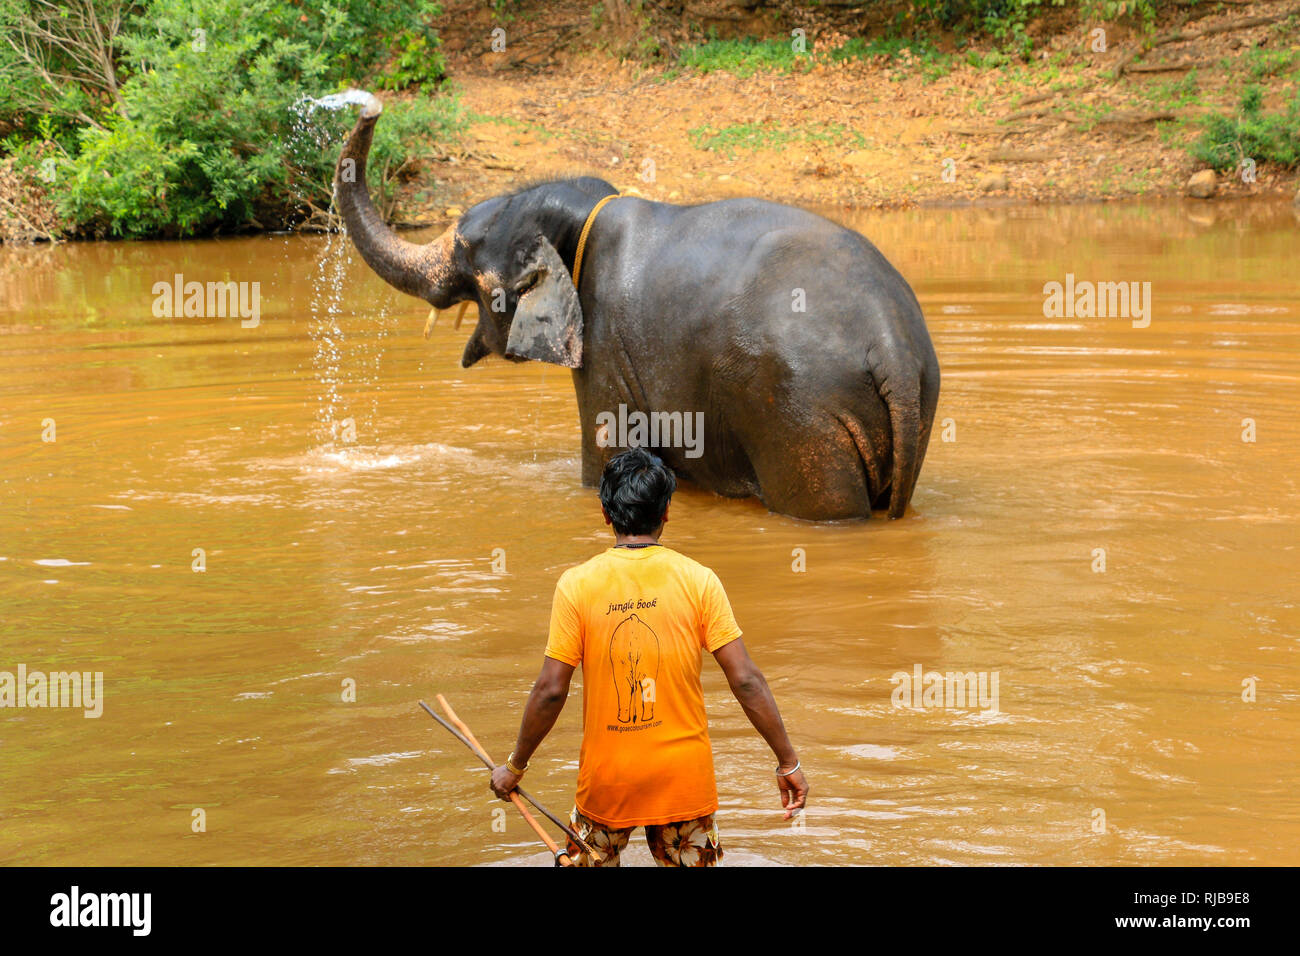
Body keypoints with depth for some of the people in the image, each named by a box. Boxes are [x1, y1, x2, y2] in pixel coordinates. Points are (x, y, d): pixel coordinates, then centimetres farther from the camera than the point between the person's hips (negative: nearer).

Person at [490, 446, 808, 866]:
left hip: (606, 780, 0)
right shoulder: (698, 580, -8)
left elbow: (550, 690, -9)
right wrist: (788, 762, -1)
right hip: (685, 777, 0)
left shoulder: (576, 584, -9)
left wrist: (515, 767, 5)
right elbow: (746, 681, -10)